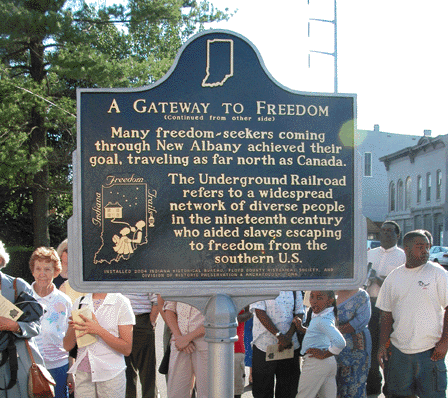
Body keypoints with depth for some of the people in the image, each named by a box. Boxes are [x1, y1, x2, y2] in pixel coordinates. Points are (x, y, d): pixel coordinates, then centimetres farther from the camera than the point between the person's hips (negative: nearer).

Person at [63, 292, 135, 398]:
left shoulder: (120, 302, -6)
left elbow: (127, 349, -10)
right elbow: (67, 346, 8)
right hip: (83, 374, 3)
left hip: (111, 375, -3)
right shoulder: (79, 302, 7)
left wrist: (99, 330, -20)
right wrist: (73, 327, -13)